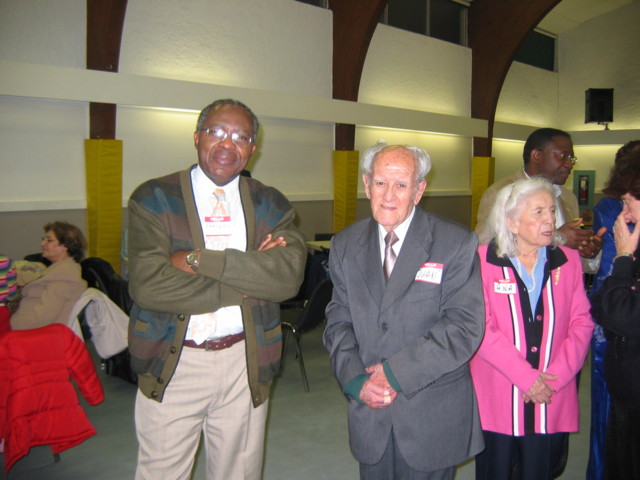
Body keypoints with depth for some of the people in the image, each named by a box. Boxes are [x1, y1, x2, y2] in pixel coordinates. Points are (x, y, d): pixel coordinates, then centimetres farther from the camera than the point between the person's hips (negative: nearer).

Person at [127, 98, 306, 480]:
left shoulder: (271, 205, 3)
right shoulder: (153, 199, -4)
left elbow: (289, 275, -14)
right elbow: (147, 284, -18)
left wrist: (200, 259, -21)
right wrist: (249, 278, -17)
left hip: (245, 363, 2)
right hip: (173, 364, -2)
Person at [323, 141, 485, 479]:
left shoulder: (457, 245, -10)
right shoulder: (345, 245, 3)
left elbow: (465, 327, -15)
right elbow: (339, 320, 4)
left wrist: (396, 372, -18)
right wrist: (355, 379, -12)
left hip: (433, 416, -3)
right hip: (368, 412, 3)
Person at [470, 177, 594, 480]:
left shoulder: (568, 261, 7)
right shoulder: (483, 260, -5)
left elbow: (582, 324, 3)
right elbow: (481, 328, -11)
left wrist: (553, 379, -9)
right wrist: (526, 377, -15)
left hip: (552, 405, 3)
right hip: (497, 404, -2)